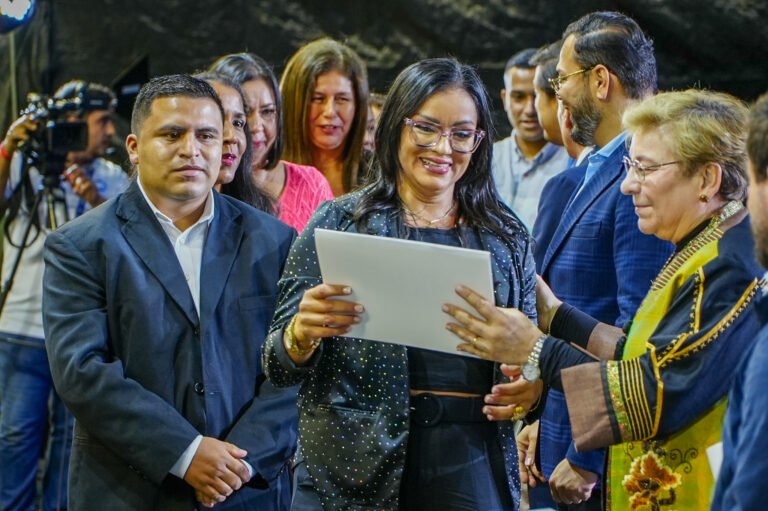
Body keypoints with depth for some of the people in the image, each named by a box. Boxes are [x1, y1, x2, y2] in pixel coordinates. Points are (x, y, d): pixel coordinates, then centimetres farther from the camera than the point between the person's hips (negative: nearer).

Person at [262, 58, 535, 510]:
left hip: (470, 468, 2)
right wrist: (302, 333, -23)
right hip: (352, 470, -2)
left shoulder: (507, 236, 9)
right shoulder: (340, 222, 1)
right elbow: (279, 368, -1)